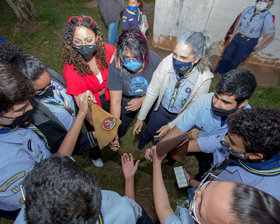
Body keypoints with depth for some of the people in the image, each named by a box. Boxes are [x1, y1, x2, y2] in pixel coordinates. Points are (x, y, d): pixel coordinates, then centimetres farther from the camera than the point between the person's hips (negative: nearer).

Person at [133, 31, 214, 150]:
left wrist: (171, 126, -18)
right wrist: (140, 117, -12)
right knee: (149, 131, 24)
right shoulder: (167, 62, -32)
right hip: (162, 108, 1)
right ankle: (141, 144, 62)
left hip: (181, 115, 0)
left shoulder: (204, 78, -33)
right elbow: (152, 92, -19)